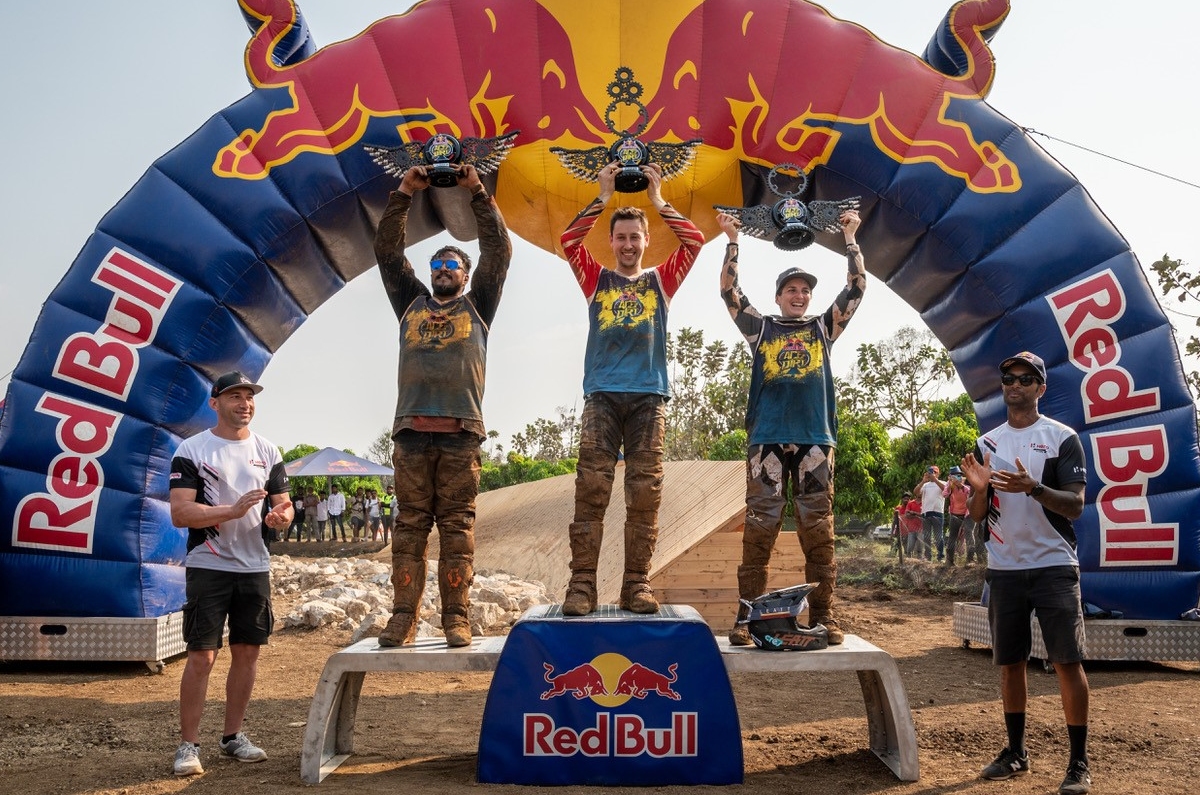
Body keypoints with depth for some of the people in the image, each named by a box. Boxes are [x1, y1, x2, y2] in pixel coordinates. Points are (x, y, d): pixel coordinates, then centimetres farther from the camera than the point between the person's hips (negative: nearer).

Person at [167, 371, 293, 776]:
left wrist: (280, 516, -13)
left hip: (255, 568, 5)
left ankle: (233, 736, 23)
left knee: (248, 652, 9)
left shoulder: (268, 451, 9)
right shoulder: (191, 450, -5)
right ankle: (188, 745, 8)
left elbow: (284, 506, 11)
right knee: (201, 656, -4)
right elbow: (180, 513, -13)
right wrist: (233, 511, -27)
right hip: (208, 568, -4)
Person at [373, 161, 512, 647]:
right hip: (411, 430, 2)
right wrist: (404, 194, 13)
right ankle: (403, 616, 3)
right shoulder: (411, 301, 24)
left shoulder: (477, 305, 20)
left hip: (461, 432, -1)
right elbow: (387, 251, 19)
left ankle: (456, 617, 1)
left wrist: (477, 193, 10)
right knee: (409, 526, 0)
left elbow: (498, 250, 12)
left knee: (457, 528, -1)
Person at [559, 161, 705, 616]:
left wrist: (657, 199, 8)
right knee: (591, 490, -9)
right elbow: (569, 240, 4)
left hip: (648, 397, 1)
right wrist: (603, 197, 5)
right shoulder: (596, 280, 17)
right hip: (601, 396, -1)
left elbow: (695, 241, 8)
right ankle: (582, 584, -9)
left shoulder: (660, 281, 19)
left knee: (645, 494, -3)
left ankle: (637, 584, 0)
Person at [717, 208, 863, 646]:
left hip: (815, 438, 1)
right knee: (759, 526, -6)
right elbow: (729, 291, 7)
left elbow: (856, 288, 13)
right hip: (766, 438, -1)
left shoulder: (823, 327, 19)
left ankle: (823, 615, 2)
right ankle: (746, 615, -4)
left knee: (818, 528, -1)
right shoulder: (760, 327, 16)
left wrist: (850, 236, 12)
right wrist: (732, 240, 4)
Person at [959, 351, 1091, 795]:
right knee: (1009, 662, 10)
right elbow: (977, 515, 9)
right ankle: (1016, 752, 21)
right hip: (1004, 569, 4)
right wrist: (979, 488, -13)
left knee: (1068, 662, -5)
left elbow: (1075, 506, -9)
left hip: (1054, 567, -4)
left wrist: (1033, 487, -26)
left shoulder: (1062, 438, -2)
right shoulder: (987, 443, 10)